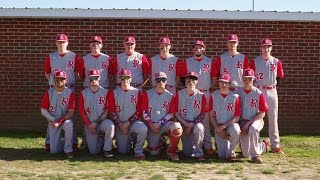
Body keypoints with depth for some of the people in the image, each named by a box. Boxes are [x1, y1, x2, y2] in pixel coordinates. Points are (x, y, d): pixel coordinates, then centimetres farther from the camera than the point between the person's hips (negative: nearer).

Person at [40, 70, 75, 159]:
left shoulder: (70, 93, -9)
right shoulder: (49, 93, -3)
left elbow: (71, 113, -13)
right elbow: (43, 110, -1)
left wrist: (59, 121, -23)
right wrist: (53, 120, -13)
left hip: (65, 119, -2)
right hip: (52, 121, 2)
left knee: (68, 124, -40)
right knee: (54, 150, -8)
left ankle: (68, 150, -20)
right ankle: (64, 142, 27)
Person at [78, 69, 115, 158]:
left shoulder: (105, 92, -1)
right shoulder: (83, 93, 2)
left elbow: (107, 110, -5)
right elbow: (81, 111, 2)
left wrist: (96, 122, -14)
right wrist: (89, 125, -8)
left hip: (102, 121, -1)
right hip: (89, 125, 1)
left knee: (110, 125, -37)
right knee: (94, 151, -4)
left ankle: (107, 149, -18)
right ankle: (101, 138, 29)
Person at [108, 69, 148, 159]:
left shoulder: (137, 92, 0)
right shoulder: (114, 93, 2)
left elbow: (139, 111, -3)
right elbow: (112, 111, -1)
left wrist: (128, 122, -13)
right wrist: (120, 125, -10)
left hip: (133, 121, -1)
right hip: (120, 124, 1)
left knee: (143, 129, -35)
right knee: (123, 151, -4)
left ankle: (138, 151, -14)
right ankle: (129, 140, 31)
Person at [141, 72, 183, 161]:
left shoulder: (170, 96, 2)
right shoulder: (148, 94, 2)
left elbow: (171, 114, 0)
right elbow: (144, 111, 0)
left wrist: (160, 123, -11)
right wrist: (151, 124, -10)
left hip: (165, 123, 0)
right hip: (152, 125, 0)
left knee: (177, 128, -34)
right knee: (154, 152, -8)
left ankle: (171, 151, -10)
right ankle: (159, 142, 31)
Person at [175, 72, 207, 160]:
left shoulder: (201, 95, 1)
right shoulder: (179, 94, 2)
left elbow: (202, 114, 0)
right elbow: (176, 113, 1)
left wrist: (192, 124, -13)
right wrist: (186, 124, -11)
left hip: (196, 123, 0)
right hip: (184, 124, 1)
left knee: (199, 127, -39)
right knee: (187, 153, -8)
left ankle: (198, 153, -21)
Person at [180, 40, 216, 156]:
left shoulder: (210, 62, 7)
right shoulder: (187, 62, 7)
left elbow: (214, 77, 9)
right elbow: (183, 77, 6)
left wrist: (211, 89, 2)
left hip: (205, 93, 0)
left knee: (205, 119, 1)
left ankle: (207, 145, 3)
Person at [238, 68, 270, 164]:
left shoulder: (258, 93, -8)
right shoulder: (238, 92, -1)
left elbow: (262, 113, -8)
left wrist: (249, 123, -18)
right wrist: (241, 126, -9)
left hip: (256, 120, -3)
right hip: (243, 122, 3)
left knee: (253, 129, -42)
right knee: (246, 154, -3)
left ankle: (255, 155, -22)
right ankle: (263, 145, 31)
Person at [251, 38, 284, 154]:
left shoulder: (276, 62, 4)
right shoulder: (255, 61, -1)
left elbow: (279, 77, 11)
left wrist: (274, 86, 3)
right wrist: (256, 88, -6)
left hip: (272, 92, 2)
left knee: (273, 119, 5)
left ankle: (275, 145, 10)